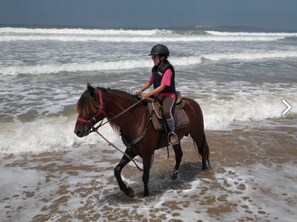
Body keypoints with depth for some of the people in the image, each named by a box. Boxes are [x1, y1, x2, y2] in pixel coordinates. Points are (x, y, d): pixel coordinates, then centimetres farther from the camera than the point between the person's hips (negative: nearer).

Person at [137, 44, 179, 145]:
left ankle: (172, 133, -15)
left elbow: (162, 87, -23)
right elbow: (150, 82, 19)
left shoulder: (168, 70, -17)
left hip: (169, 95, -9)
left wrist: (148, 94, -29)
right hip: (157, 95, 9)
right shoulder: (155, 69, 9)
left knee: (166, 111, -36)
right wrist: (140, 91, 4)